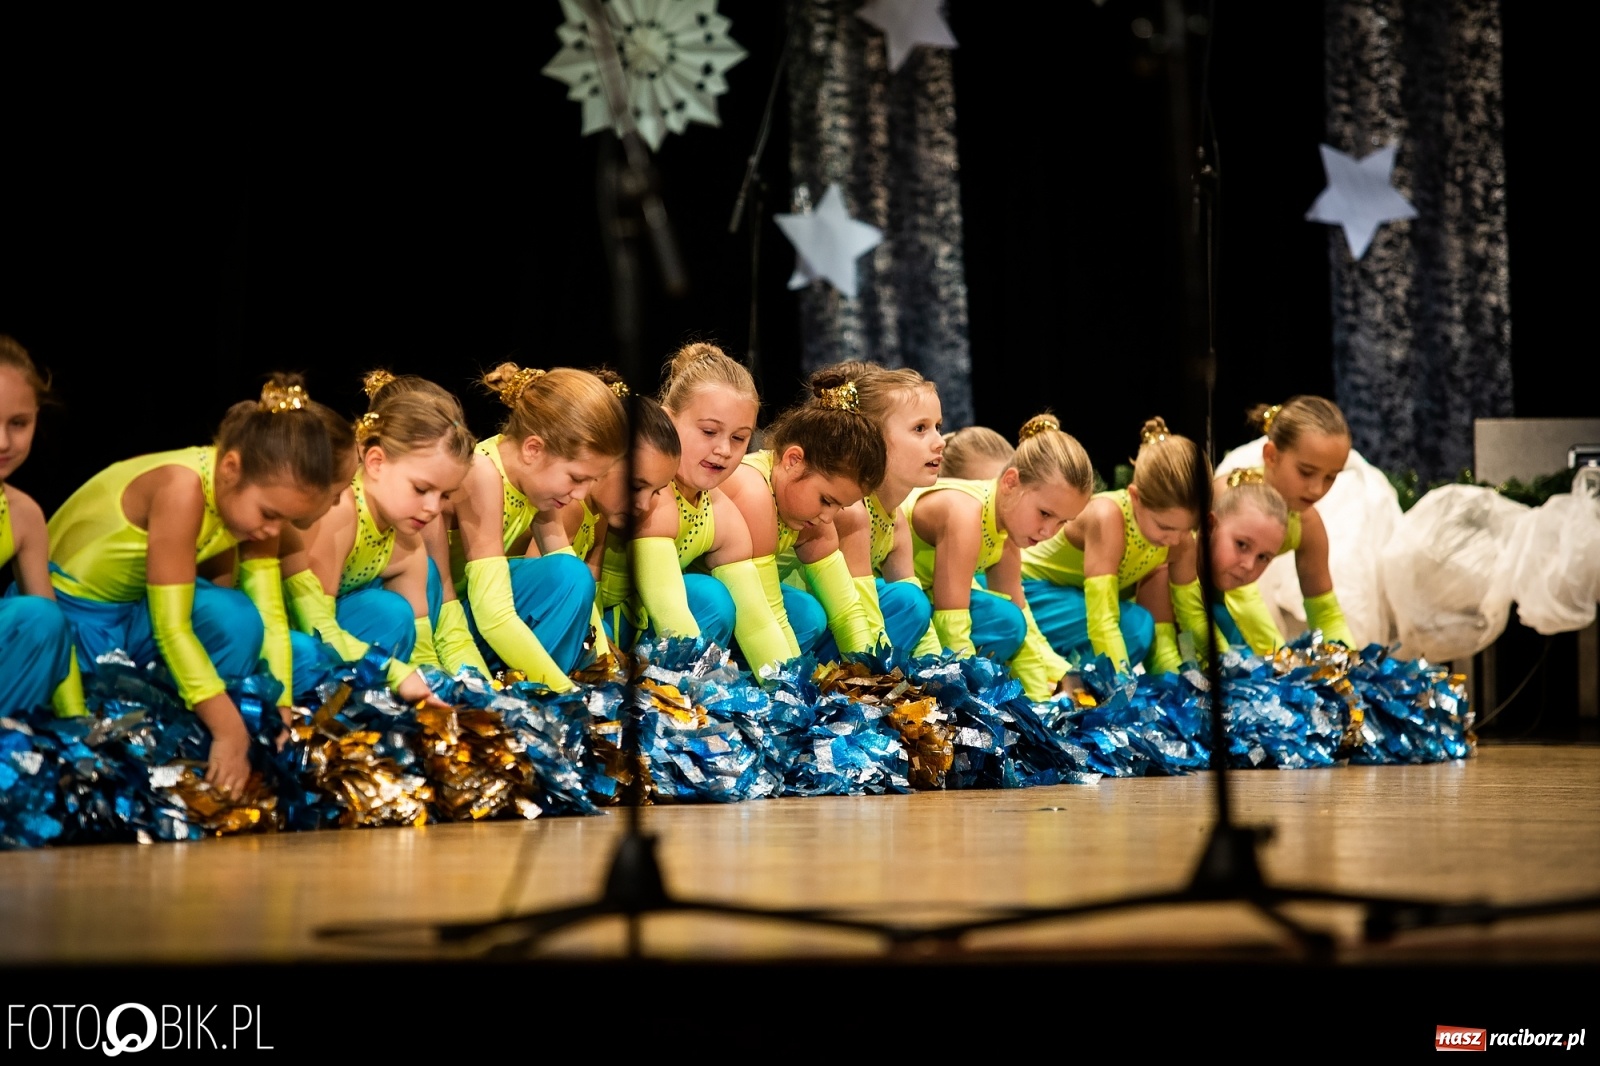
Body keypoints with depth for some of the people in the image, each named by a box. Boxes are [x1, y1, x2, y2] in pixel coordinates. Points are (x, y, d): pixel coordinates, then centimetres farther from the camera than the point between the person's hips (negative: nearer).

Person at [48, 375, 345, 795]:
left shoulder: (254, 493, -11)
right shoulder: (183, 488, -33)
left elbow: (269, 616, -11)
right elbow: (170, 627, -33)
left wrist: (280, 715, -21)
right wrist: (231, 730, -34)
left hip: (138, 609, 6)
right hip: (72, 609, -6)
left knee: (239, 620, -21)